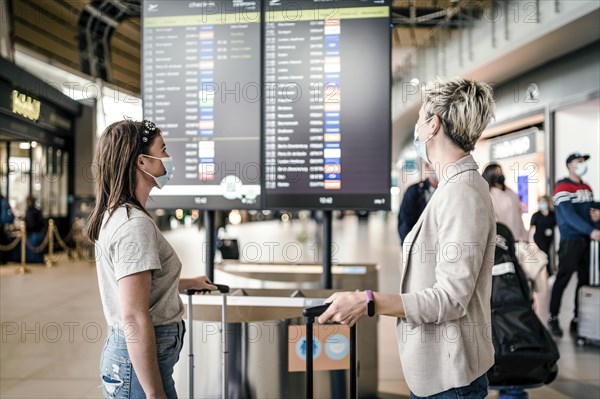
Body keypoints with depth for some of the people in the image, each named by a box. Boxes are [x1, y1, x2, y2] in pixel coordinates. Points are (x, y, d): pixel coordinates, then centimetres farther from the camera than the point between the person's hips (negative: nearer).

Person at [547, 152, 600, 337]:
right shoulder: (562, 187, -9)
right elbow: (569, 215, -20)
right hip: (570, 240, -7)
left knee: (585, 280, 7)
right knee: (562, 279, -5)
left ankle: (578, 319, 15)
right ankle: (553, 318, 3)